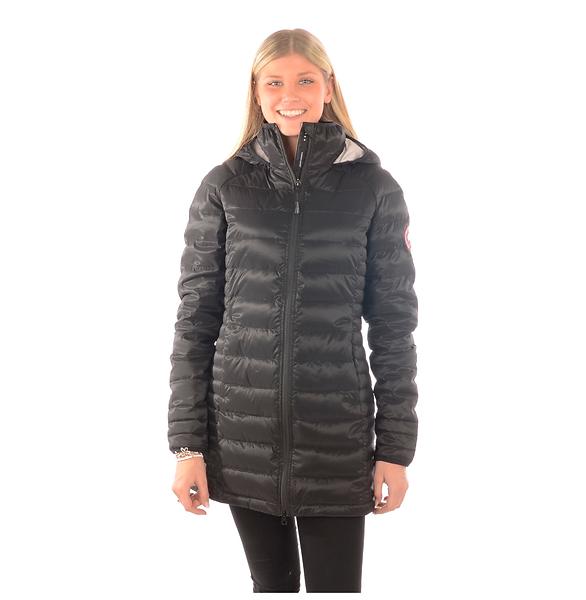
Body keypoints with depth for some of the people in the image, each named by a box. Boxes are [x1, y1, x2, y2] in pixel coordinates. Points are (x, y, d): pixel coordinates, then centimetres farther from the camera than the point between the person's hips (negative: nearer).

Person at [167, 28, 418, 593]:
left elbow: (394, 323, 1)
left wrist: (396, 447, -1)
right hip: (242, 434, 1)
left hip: (338, 438, -1)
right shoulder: (224, 186, 2)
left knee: (335, 584, 7)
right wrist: (187, 443, -2)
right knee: (271, 582, 15)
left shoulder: (374, 187, 0)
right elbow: (195, 317, 2)